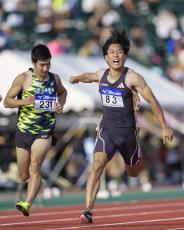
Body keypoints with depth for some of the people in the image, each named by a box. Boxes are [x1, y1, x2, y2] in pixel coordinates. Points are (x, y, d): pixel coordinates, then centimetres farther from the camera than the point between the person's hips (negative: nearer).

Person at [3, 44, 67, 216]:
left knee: (34, 167, -23)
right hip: (23, 131, 1)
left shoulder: (54, 79, 2)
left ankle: (28, 204, -32)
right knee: (23, 176, 10)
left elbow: (62, 92, 24)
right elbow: (7, 101, -4)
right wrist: (23, 101, -23)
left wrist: (61, 104, 2)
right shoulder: (23, 79, -6)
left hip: (44, 132, -1)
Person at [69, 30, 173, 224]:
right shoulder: (101, 75, 1)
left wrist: (164, 127, -7)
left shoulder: (132, 78, -15)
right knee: (97, 165, -21)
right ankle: (88, 211, -25)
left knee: (133, 172, 18)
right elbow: (89, 76, 28)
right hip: (106, 129, 2)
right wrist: (77, 78, 9)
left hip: (127, 131, -2)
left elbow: (152, 100, -9)